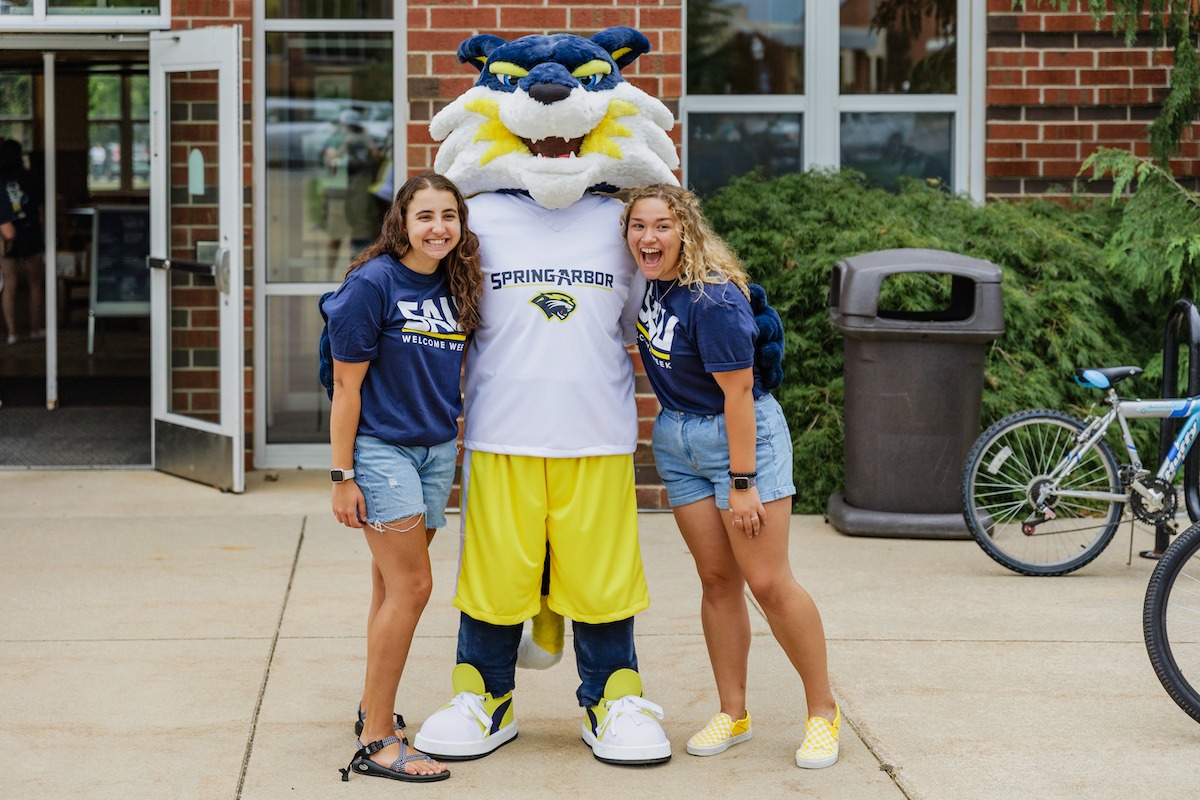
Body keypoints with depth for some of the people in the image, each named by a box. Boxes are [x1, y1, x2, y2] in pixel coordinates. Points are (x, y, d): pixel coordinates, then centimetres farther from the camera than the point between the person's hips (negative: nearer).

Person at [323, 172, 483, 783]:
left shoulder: (457, 286, 6)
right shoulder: (372, 284, -13)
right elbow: (347, 385, -12)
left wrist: (455, 443, 11)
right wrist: (342, 476, -13)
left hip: (436, 449, 6)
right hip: (380, 448, -6)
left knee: (393, 586, 14)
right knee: (411, 585, -9)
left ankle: (374, 707, 27)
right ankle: (377, 742, -3)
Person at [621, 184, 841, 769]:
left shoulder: (713, 299, -25)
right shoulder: (647, 279, -4)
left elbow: (737, 395, -22)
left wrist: (743, 483, -19)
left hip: (741, 433, -7)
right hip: (676, 437, 7)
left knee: (768, 582, -7)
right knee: (717, 579, 9)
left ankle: (822, 711, 7)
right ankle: (733, 714, 15)